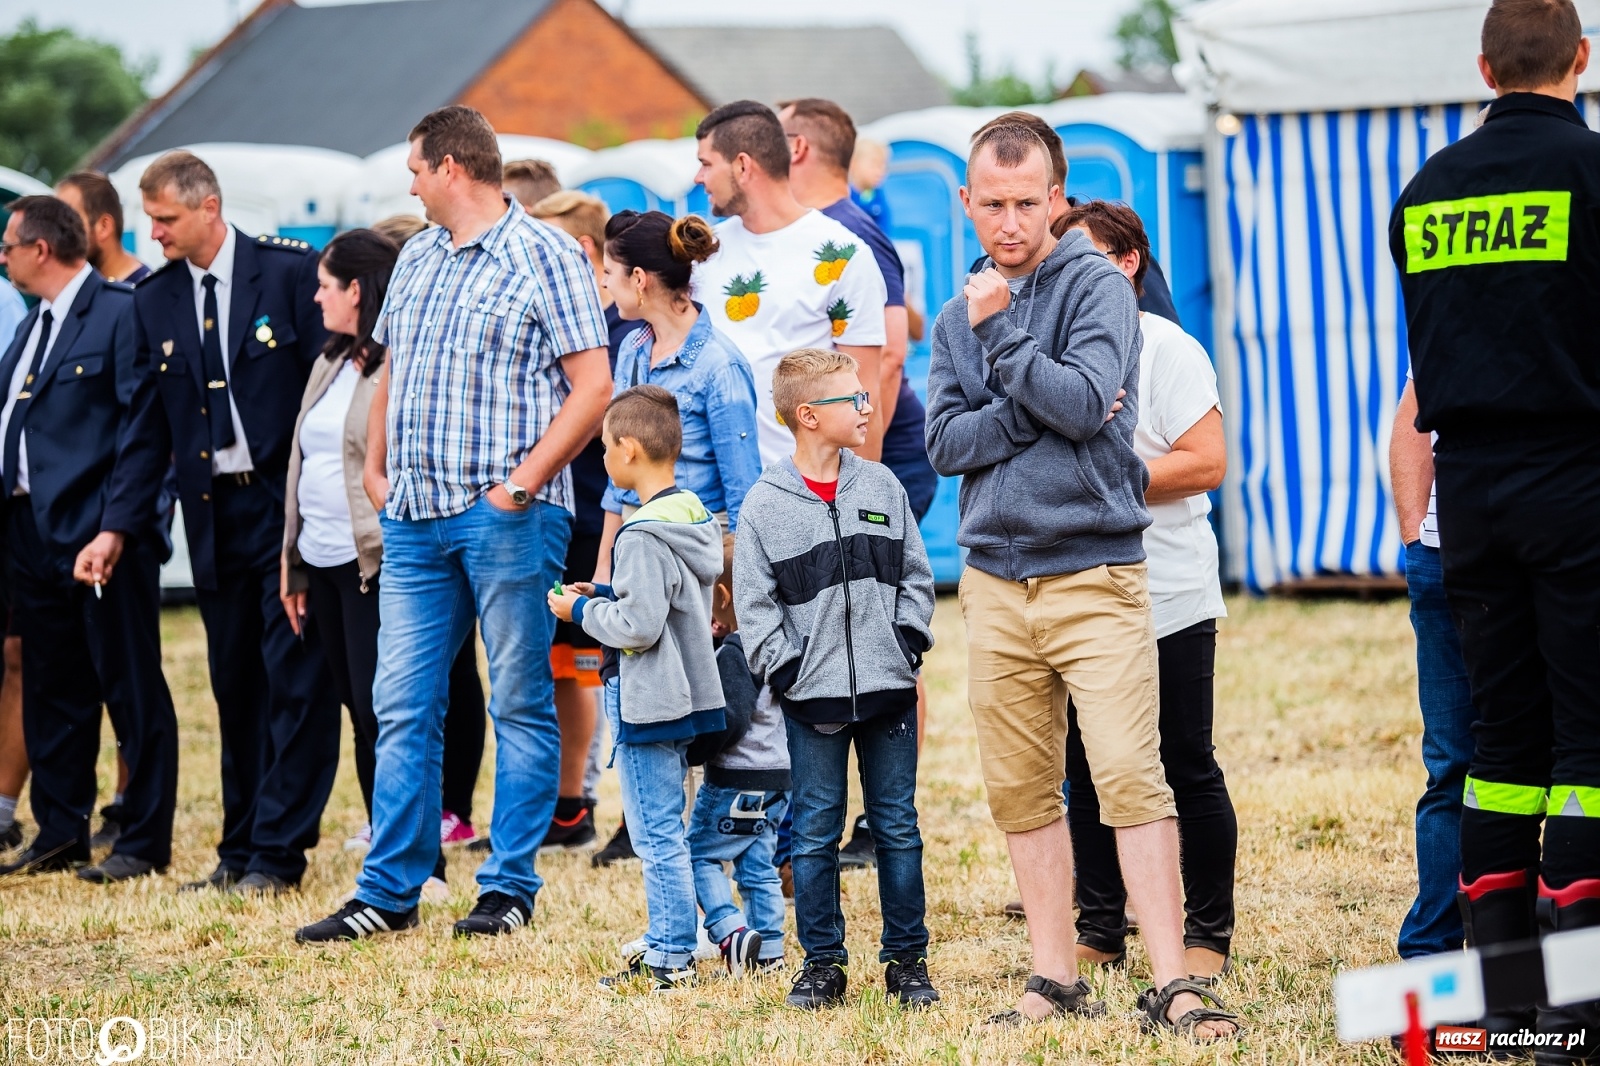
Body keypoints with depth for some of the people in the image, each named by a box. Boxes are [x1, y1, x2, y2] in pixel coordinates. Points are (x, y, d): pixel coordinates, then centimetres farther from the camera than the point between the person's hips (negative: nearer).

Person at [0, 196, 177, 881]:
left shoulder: (122, 313, -9)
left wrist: (115, 530, -21)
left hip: (98, 533, -9)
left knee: (131, 689, -1)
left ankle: (144, 841, 3)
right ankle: (60, 832, 22)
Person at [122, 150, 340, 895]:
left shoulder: (291, 271, -6)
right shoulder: (154, 299, 8)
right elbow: (149, 422, 10)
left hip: (288, 503, -5)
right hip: (213, 513, 5)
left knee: (294, 680, -5)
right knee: (235, 685, 10)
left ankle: (278, 851, -2)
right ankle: (240, 849, 16)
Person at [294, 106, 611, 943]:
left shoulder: (545, 258, -5)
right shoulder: (416, 258, 16)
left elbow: (592, 386, -10)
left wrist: (521, 483, -15)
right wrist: (382, 467, 13)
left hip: (507, 516, -7)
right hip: (416, 515, 7)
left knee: (520, 704, 1)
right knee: (402, 705, 5)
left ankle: (510, 888, 7)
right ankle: (389, 891, 9)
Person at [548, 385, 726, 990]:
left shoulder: (642, 535, -21)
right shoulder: (695, 516, 8)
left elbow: (638, 625, -24)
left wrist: (582, 611, -9)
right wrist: (606, 594, 13)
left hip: (646, 704, -10)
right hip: (684, 693, 10)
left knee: (656, 836, -3)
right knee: (664, 832, 16)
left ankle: (672, 960, 0)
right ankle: (667, 948, 22)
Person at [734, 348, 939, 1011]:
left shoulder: (882, 488, 6)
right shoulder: (765, 503, -3)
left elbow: (916, 576, 11)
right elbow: (753, 605, -2)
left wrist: (908, 649, 2)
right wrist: (785, 671, -9)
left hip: (888, 686, 2)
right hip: (813, 699, -2)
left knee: (897, 828, 6)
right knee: (815, 835, 3)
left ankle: (907, 958, 15)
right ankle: (822, 963, 12)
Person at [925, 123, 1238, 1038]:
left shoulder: (1096, 286, -1)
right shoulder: (960, 314, 14)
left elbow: (1085, 400, -16)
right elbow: (946, 441, 3)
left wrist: (999, 335, -10)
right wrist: (1040, 413, -10)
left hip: (1095, 574, -5)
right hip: (996, 578, 5)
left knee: (1132, 778, -13)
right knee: (1021, 791, 6)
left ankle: (1173, 985, -14)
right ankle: (1058, 980, 13)